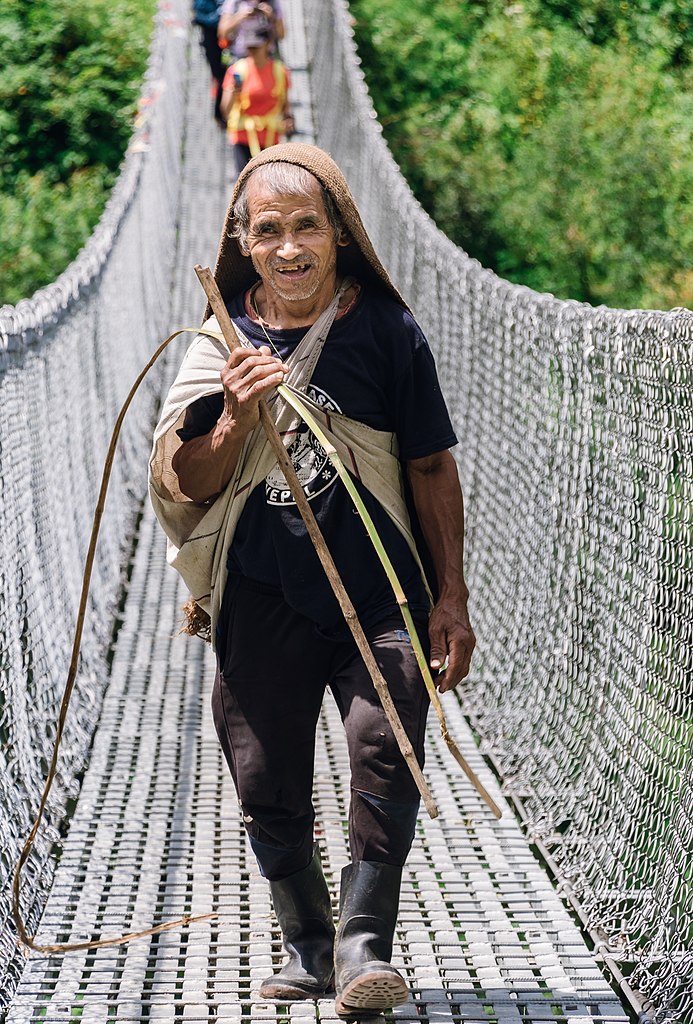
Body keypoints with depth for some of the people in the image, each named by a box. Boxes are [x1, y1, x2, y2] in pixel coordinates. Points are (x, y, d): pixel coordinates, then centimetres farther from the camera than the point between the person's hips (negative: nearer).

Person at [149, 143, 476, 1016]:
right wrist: (235, 421, -17)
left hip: (380, 591, -2)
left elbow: (431, 468, 4)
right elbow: (185, 487, 3)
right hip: (262, 597, 2)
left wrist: (450, 597, 2)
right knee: (267, 782, 5)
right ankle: (306, 944, 22)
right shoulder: (220, 342, 3)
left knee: (386, 748, -19)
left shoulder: (385, 331, -2)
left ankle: (365, 944, -11)